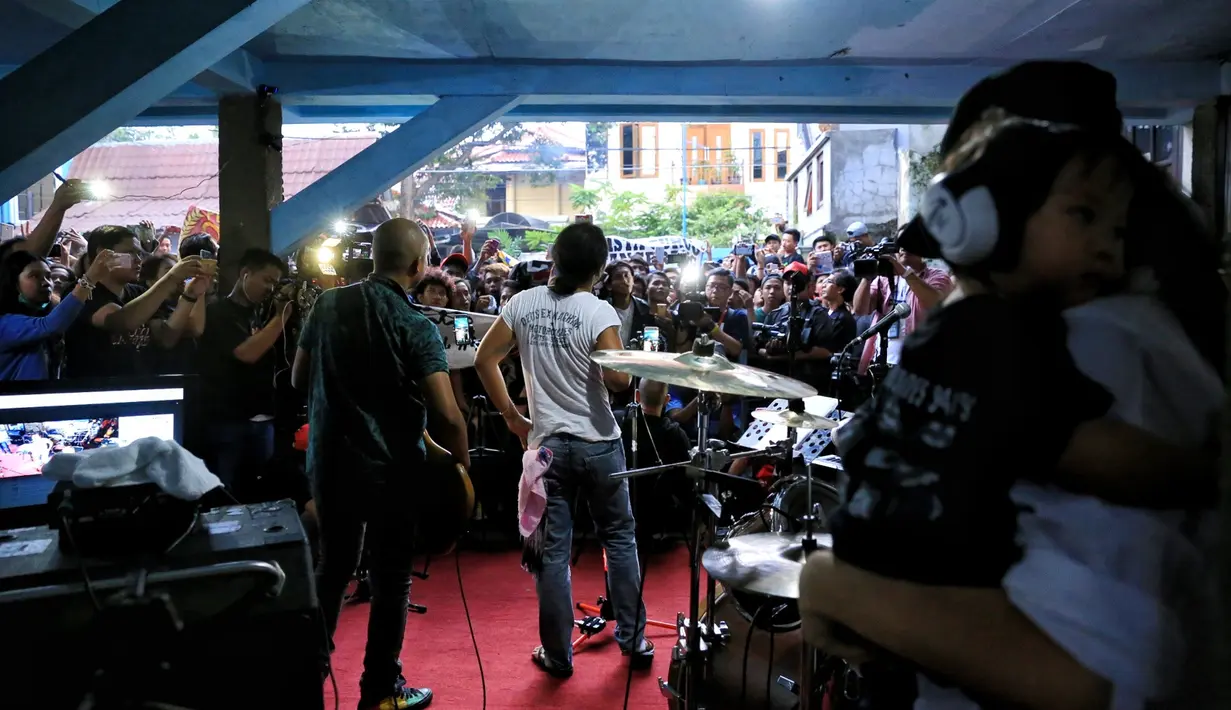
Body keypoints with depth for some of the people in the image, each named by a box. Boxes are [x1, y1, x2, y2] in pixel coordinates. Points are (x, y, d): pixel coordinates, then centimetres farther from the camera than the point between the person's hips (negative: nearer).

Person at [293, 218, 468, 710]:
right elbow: (446, 415, -22)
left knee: (332, 566, 21)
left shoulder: (328, 305, -1)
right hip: (391, 468, -5)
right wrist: (462, 468, -8)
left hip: (328, 461, 5)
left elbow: (299, 380, 9)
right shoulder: (416, 327, -16)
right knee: (391, 578, 10)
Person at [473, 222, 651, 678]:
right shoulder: (599, 311, -12)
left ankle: (558, 656, 18)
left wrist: (511, 417, 7)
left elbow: (485, 359, 1)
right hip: (599, 443, -2)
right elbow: (617, 378, -20)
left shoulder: (523, 304, -1)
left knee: (551, 552, 9)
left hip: (547, 443, 2)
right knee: (620, 539, 15)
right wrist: (626, 378, 4)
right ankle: (634, 639, 23)